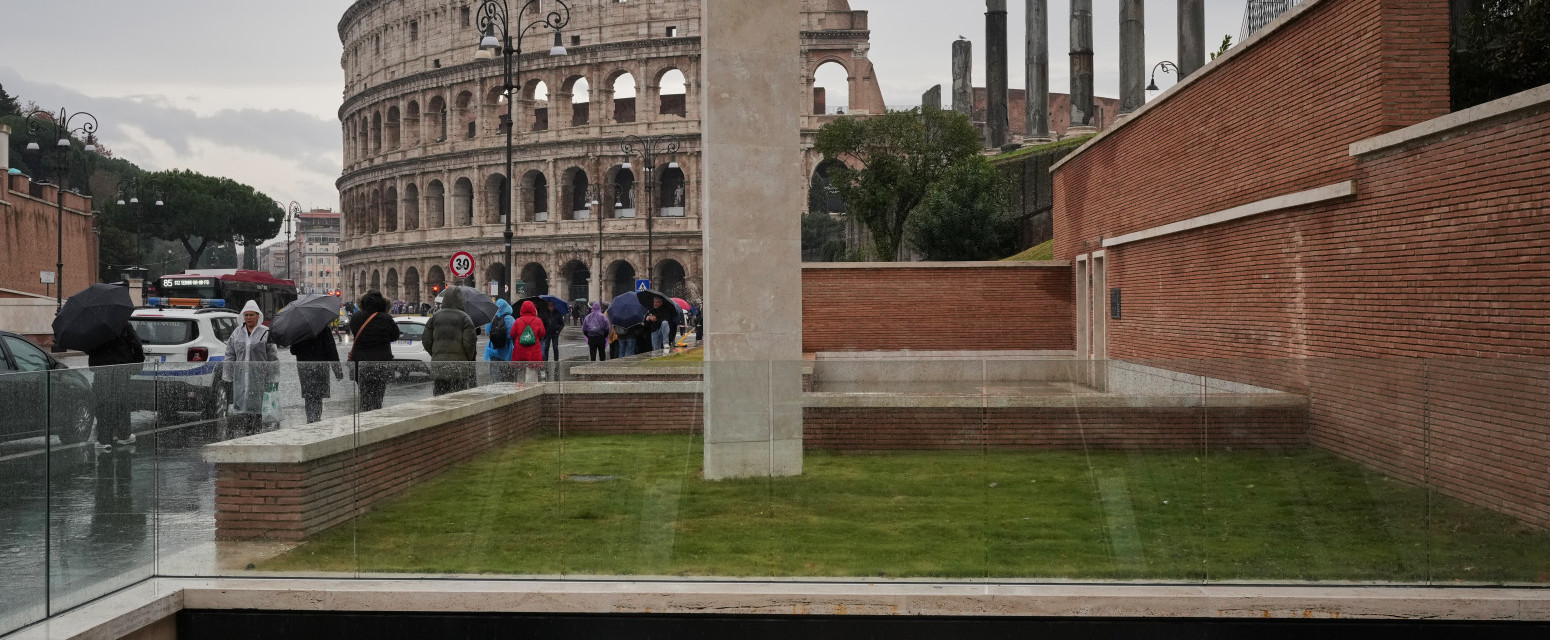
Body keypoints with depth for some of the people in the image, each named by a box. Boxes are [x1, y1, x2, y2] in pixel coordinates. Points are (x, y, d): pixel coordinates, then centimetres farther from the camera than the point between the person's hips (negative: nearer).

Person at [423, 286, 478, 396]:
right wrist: (470, 360, 3)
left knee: (440, 395, 8)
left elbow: (426, 341, 6)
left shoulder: (435, 317, 7)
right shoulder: (464, 318, -6)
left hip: (438, 365, 4)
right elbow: (469, 342, -12)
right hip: (459, 366, -4)